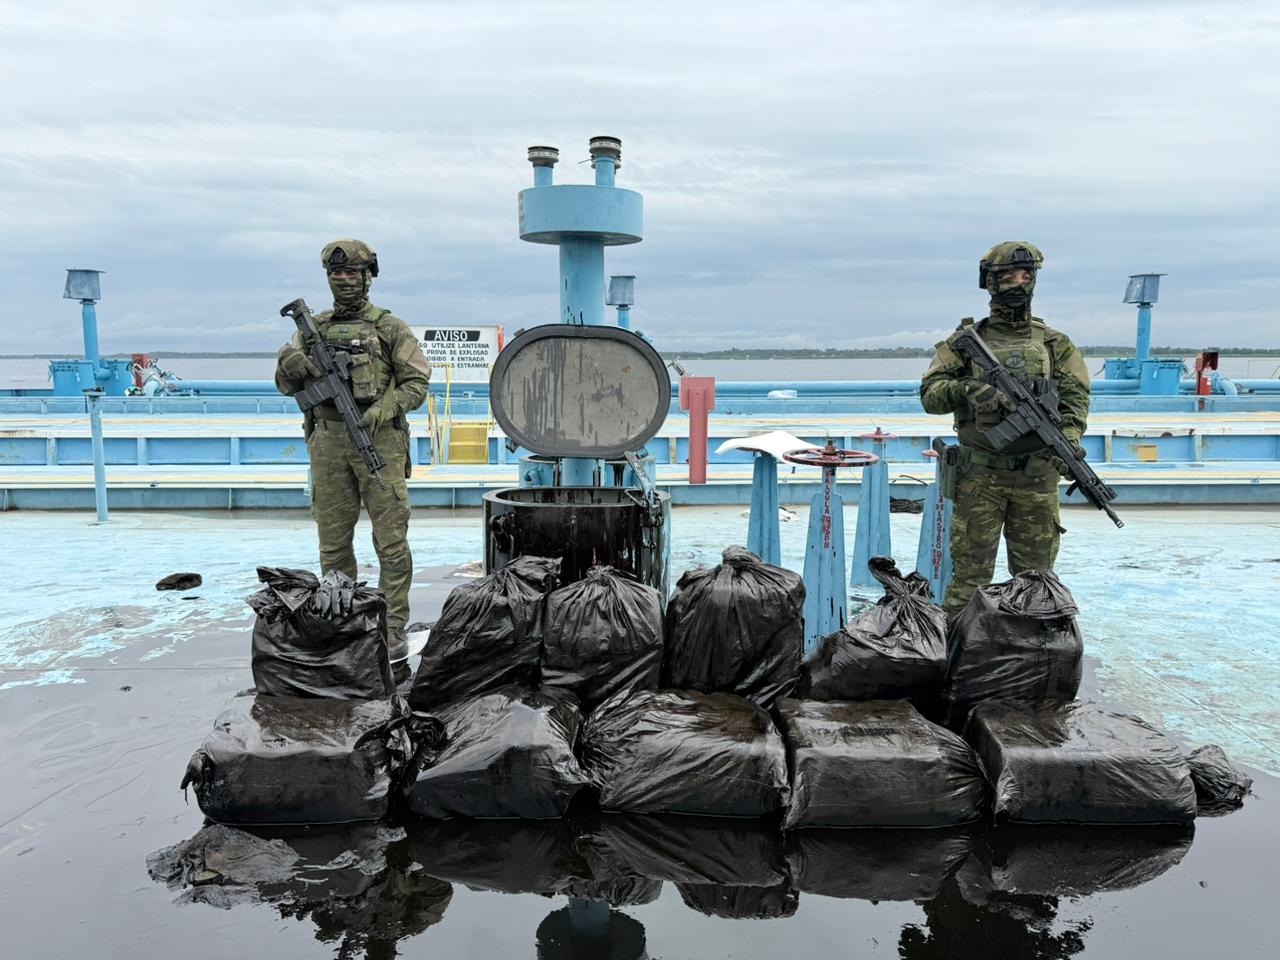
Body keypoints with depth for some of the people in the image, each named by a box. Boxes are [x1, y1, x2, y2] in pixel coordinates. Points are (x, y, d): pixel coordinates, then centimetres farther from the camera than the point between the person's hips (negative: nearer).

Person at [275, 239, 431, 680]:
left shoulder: (390, 327, 3)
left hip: (379, 441, -4)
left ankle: (393, 632, 2)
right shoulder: (314, 329, 14)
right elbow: (288, 386, 11)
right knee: (333, 542, 9)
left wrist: (384, 408, -17)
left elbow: (417, 381, 0)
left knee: (391, 540, -5)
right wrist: (290, 365, -12)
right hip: (329, 444, 4)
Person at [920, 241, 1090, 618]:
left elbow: (1075, 398, 3)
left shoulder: (1055, 343, 10)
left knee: (1036, 573, 12)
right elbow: (930, 393, -4)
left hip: (1037, 475, 2)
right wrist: (967, 389, -24)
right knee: (970, 570, 1)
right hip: (980, 476, -2)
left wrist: (1069, 440, -16)